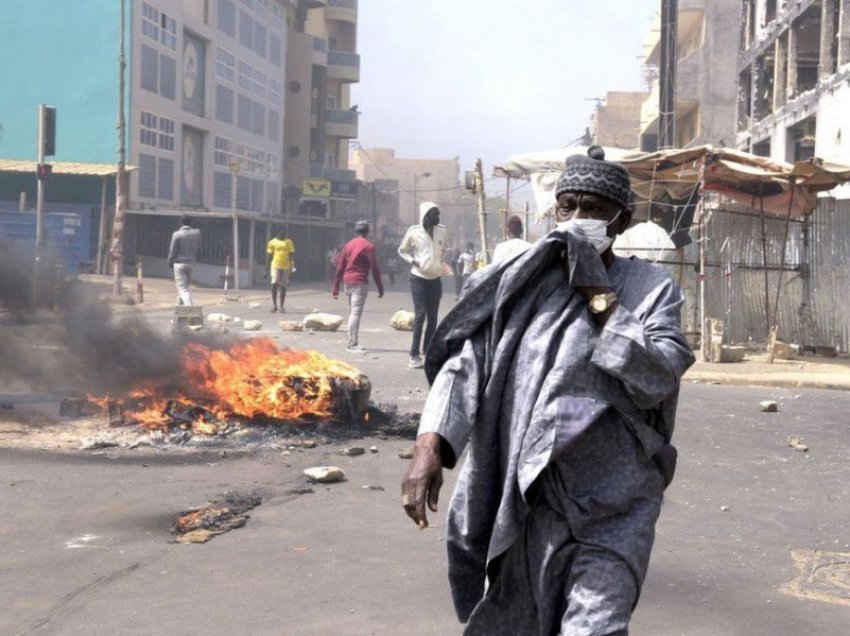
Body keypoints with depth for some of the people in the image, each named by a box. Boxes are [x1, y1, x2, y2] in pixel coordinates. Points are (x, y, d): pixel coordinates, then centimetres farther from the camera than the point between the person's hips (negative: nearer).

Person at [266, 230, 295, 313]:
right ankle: (274, 305, -4)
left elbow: (291, 255, 6)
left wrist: (292, 267, -1)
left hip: (286, 266, 1)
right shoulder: (273, 242, 2)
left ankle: (282, 306, 11)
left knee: (283, 286, 4)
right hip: (275, 265, -1)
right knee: (274, 284, -14)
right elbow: (270, 255, 6)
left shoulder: (288, 242, 4)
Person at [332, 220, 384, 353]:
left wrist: (335, 288, 13)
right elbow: (374, 268, -9)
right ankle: (353, 344, -13)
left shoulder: (348, 245, 11)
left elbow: (340, 267, 10)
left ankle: (353, 342, 17)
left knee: (352, 312, 13)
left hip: (347, 282, 7)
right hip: (360, 282, -7)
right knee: (356, 312, -9)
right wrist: (380, 288, -5)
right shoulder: (368, 246, -6)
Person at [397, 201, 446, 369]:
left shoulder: (442, 230, 3)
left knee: (432, 317, 7)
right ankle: (414, 355, -8)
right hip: (419, 278, -4)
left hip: (435, 278, 4)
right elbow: (402, 251, 6)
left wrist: (440, 261, 7)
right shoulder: (414, 232, -8)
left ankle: (428, 351, 18)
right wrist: (413, 261, -9)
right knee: (420, 315, -11)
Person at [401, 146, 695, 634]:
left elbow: (657, 379, -14)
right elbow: (464, 365, -5)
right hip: (524, 503, 3)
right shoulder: (520, 284, 4)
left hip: (611, 511, -3)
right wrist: (430, 445, -19)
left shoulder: (652, 289, 0)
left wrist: (599, 297, -12)